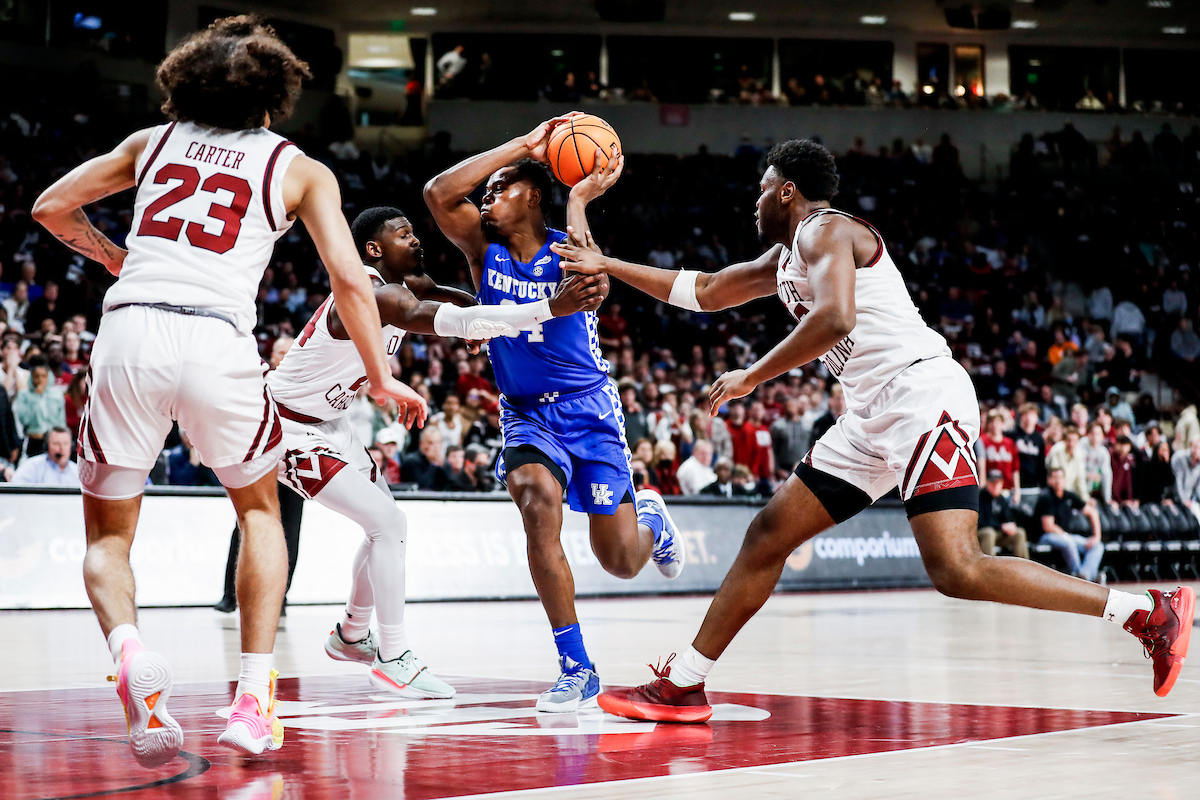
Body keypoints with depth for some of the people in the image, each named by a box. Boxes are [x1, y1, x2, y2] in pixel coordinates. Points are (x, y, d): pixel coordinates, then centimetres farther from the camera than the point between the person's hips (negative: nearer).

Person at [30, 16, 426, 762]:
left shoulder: (153, 141, 21)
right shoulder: (300, 169, 14)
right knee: (260, 509, 24)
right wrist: (382, 379, 17)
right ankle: (254, 699, 11)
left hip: (130, 330, 1)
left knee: (108, 535, 15)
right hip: (218, 339, -1)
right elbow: (350, 280, 7)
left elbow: (50, 207, 26)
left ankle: (127, 646, -18)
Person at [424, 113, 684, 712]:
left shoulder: (566, 249, -11)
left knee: (621, 562, 0)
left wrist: (579, 199, -24)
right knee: (538, 503, -30)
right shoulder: (484, 247, -2)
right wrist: (524, 145, -19)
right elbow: (438, 193, -20)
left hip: (589, 409, -2)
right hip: (526, 414, 2)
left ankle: (649, 516, 41)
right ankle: (576, 669, -20)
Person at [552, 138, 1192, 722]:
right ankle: (683, 687, 15)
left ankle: (1150, 612, -17)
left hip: (923, 395, -10)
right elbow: (705, 292, 35)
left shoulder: (827, 231, -6)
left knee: (955, 570, -23)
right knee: (769, 534, 9)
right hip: (873, 419, 10)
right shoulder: (786, 256, 24)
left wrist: (751, 377, -15)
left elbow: (833, 319, -25)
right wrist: (609, 266, 35)